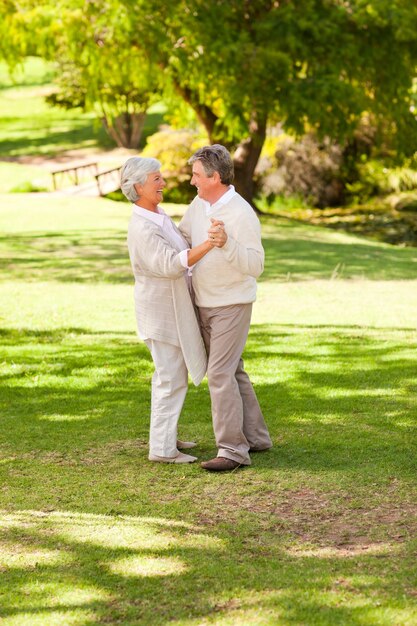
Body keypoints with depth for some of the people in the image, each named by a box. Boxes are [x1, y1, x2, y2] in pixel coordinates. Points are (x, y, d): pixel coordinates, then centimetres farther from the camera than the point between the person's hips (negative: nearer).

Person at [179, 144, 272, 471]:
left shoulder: (242, 214, -22)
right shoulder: (199, 203, 3)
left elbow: (255, 267, -27)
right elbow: (181, 237, 22)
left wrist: (226, 244, -40)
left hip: (232, 305, -8)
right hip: (205, 305, 8)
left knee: (220, 374, -13)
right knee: (232, 372, 14)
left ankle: (233, 449, -10)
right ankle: (255, 436, 24)